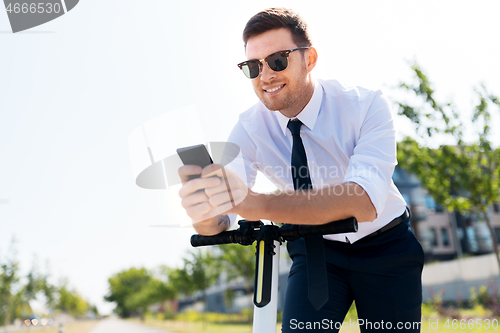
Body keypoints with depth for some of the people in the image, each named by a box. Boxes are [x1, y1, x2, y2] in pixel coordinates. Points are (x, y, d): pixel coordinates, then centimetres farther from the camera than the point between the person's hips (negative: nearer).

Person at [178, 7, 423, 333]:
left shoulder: (366, 106, -23)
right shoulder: (249, 129, -14)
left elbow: (365, 201, -40)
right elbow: (219, 221, -21)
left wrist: (257, 205, -52)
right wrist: (204, 213, -47)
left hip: (385, 247, 0)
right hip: (314, 249, 1)